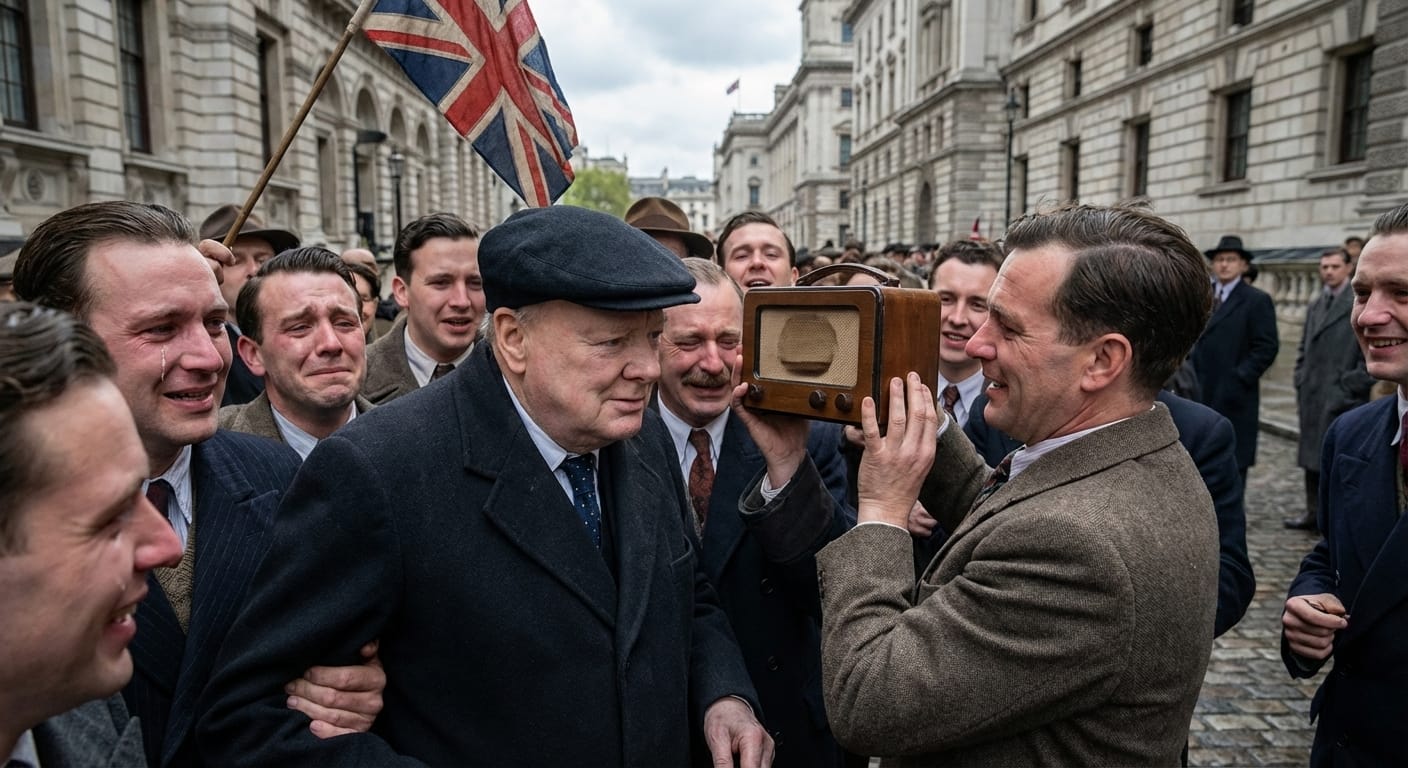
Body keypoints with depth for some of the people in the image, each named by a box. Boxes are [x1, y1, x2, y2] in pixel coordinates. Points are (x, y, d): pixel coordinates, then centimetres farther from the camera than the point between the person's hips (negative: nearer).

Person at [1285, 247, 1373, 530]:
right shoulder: (1315, 305, 16)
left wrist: (1351, 387, -12)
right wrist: (1301, 388, 12)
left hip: (1344, 399, -7)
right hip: (1312, 398, 7)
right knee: (1311, 457, 11)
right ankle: (1314, 512, 21)